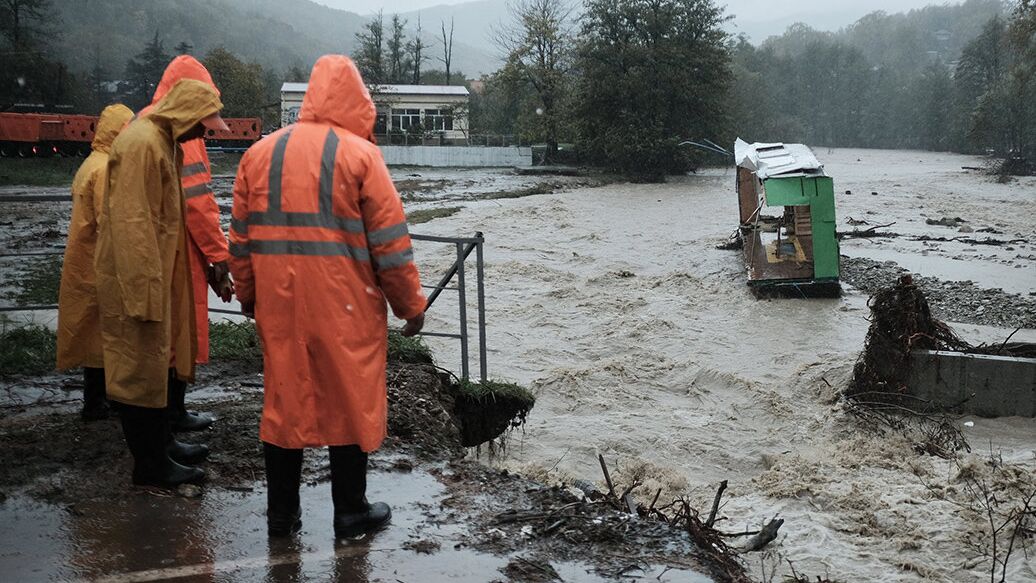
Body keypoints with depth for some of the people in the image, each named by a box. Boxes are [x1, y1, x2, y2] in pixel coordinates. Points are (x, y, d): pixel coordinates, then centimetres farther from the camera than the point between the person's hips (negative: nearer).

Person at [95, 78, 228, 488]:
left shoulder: (163, 142, 13)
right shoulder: (141, 144, -19)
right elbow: (132, 224, -24)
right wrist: (145, 291, -24)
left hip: (156, 275, 10)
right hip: (137, 279, -10)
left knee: (156, 361, 18)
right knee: (140, 367, -1)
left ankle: (160, 443, 30)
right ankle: (149, 464, 8)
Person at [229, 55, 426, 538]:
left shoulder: (260, 152, 8)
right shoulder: (359, 154, -6)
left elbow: (242, 235, 12)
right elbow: (389, 240, -7)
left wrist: (247, 294, 22)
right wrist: (410, 304, 2)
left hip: (278, 303, 4)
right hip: (345, 306, -4)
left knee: (284, 399, 13)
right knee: (350, 401, 8)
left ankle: (281, 513, 22)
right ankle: (351, 512, 18)